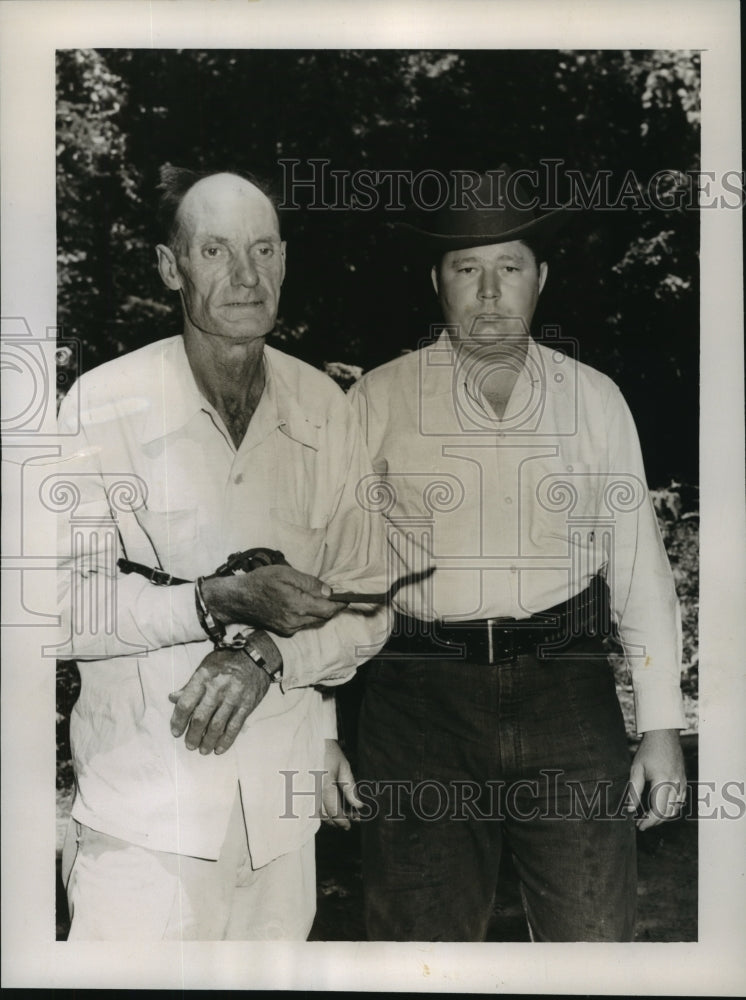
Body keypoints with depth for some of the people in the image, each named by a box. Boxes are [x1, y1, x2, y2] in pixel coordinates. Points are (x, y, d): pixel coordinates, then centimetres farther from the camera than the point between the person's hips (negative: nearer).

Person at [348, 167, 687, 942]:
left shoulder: (595, 398, 8)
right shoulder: (378, 399, 3)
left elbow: (638, 565, 9)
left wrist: (662, 725, 6)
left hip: (568, 686, 2)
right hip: (420, 695, -1)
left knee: (596, 940, 6)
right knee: (422, 938, 8)